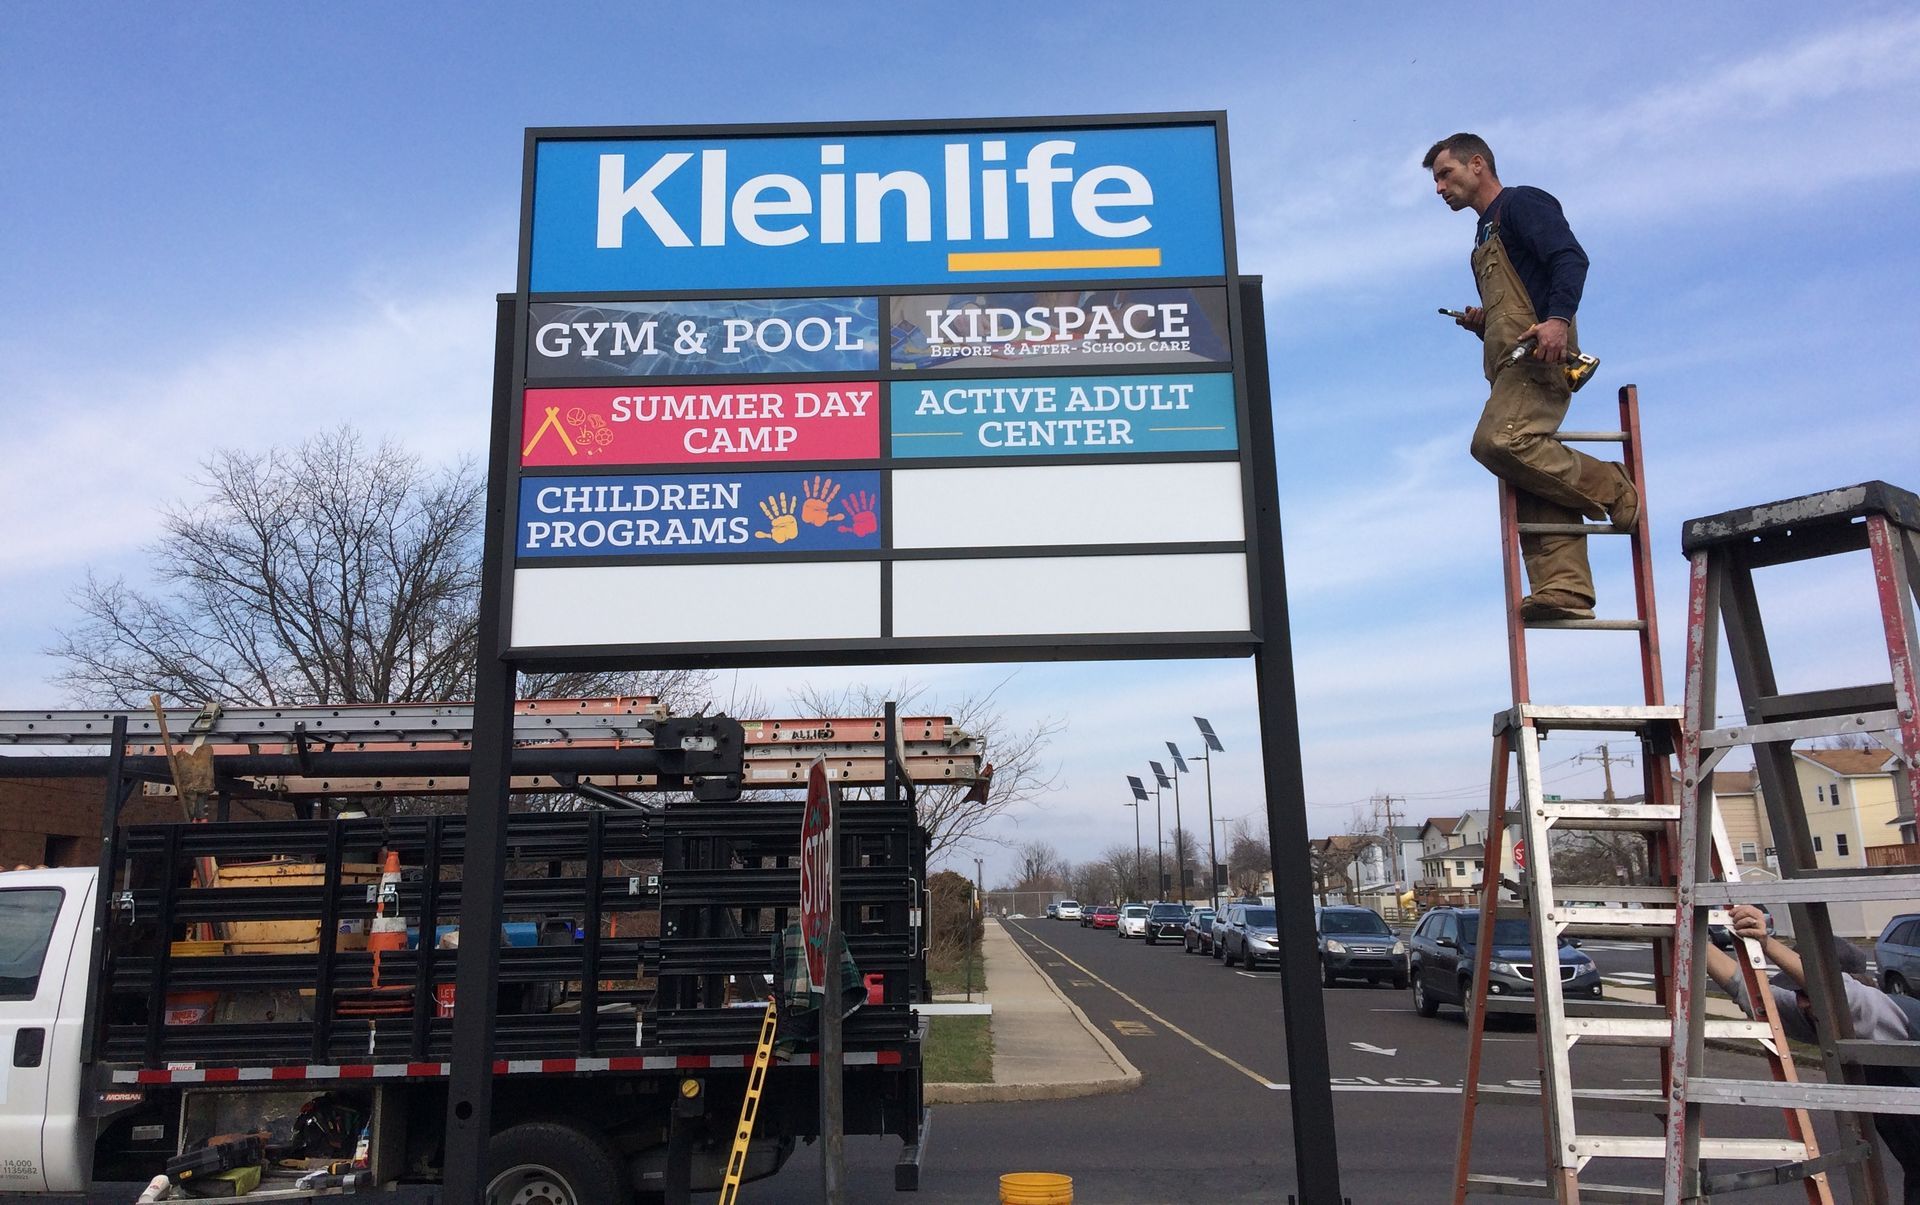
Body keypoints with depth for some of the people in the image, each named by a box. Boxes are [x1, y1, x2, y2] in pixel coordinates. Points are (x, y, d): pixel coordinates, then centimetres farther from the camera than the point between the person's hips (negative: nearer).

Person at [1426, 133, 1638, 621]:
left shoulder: (1520, 203, 4)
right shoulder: (1487, 234, 32)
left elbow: (1571, 258, -12)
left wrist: (1557, 318, -28)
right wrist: (1481, 322, 13)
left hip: (1539, 351, -9)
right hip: (1511, 362, 9)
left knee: (1499, 441, -27)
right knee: (1533, 483, -3)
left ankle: (1611, 488, -12)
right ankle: (1565, 590, -10)